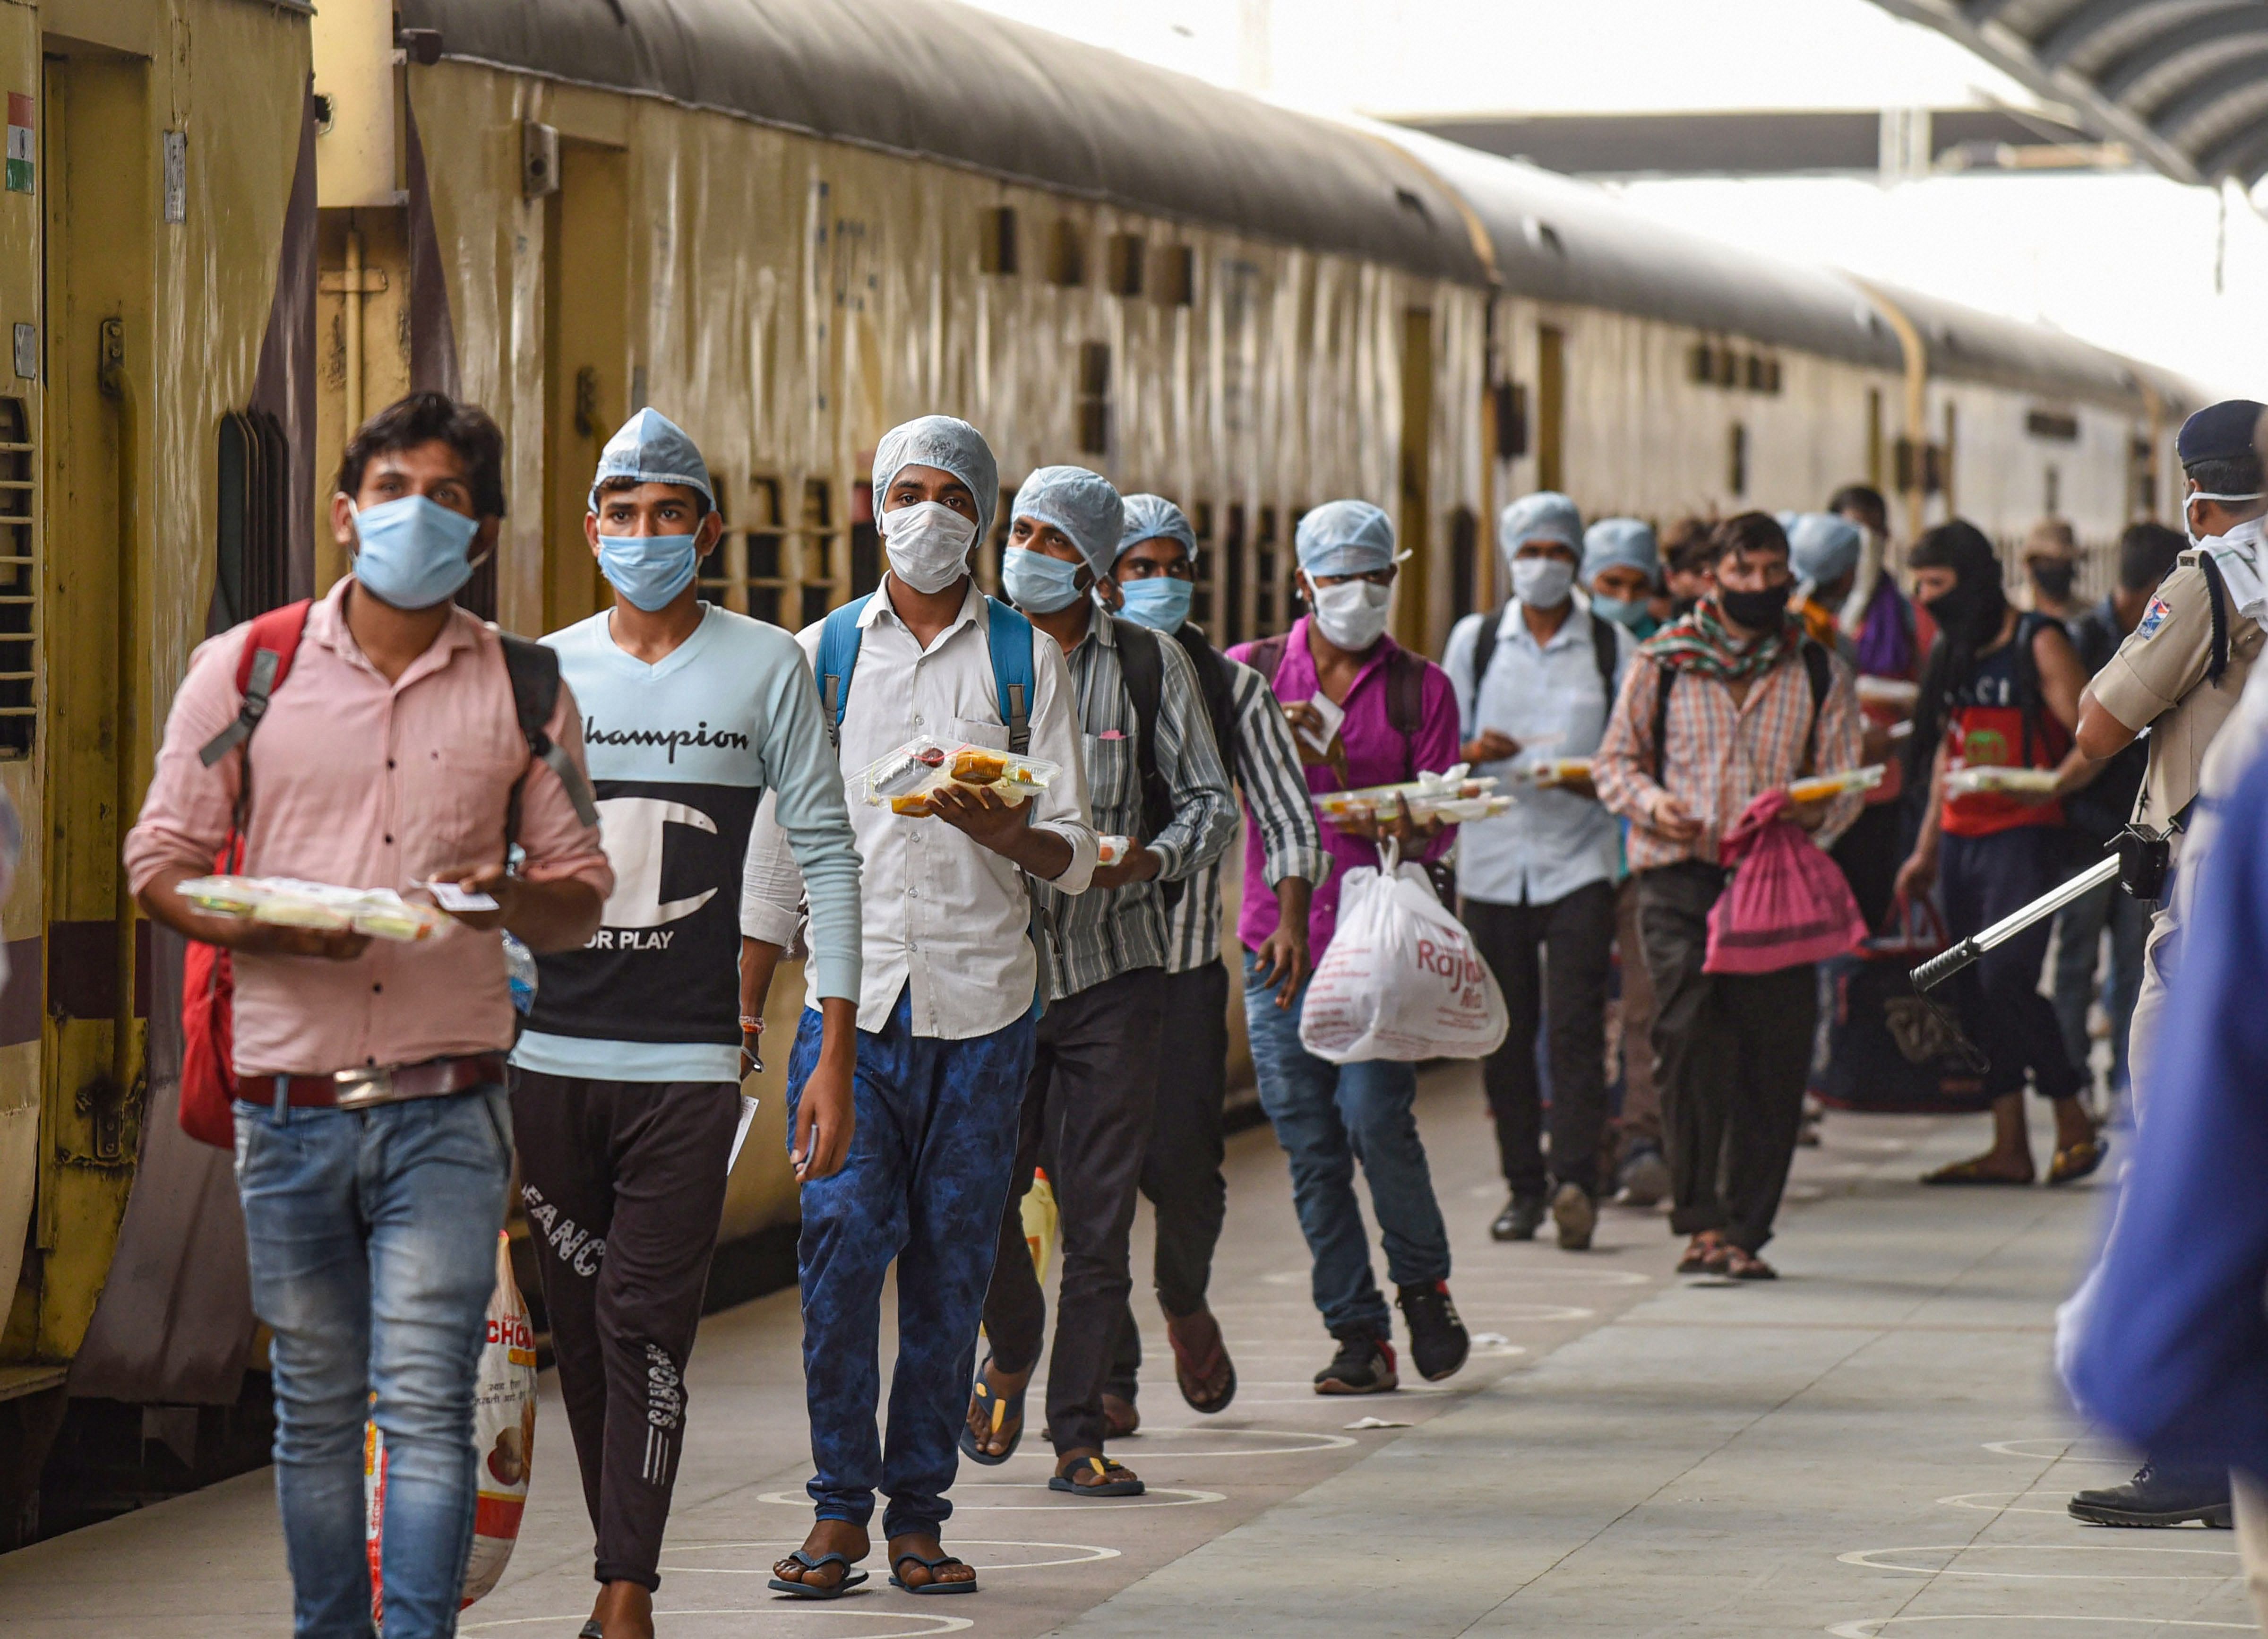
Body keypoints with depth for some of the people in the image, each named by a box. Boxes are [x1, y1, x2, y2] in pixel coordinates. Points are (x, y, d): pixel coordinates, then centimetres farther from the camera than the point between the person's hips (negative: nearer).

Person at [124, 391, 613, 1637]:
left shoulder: (526, 689, 7)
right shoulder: (245, 670, 4)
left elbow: (582, 890, 10)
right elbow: (160, 862, 5)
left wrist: (511, 900, -14)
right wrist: (265, 927, -15)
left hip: (446, 1106, -1)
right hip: (290, 1102, 1)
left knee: (426, 1405, -10)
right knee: (315, 1409, 8)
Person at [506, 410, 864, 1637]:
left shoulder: (766, 668, 2)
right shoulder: (541, 673, 9)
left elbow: (825, 854, 2)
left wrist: (836, 1057, -2)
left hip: (686, 1062, -3)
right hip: (549, 1054, 3)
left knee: (646, 1325, -9)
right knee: (580, 1327, 7)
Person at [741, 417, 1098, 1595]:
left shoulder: (1026, 658, 8)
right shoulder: (824, 653, 10)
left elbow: (1073, 857, 4)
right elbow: (780, 839, 12)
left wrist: (992, 825, -17)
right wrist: (745, 1013, 7)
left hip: (983, 998, 0)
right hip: (854, 992, 0)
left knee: (953, 1257, 2)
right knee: (841, 1242, -9)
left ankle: (919, 1509, 9)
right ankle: (839, 1508, 0)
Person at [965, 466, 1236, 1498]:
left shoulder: (1150, 666, 3)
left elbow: (1211, 802, 5)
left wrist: (1151, 859, -15)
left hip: (1113, 975, 0)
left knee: (1098, 1216, -1)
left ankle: (1078, 1436, 8)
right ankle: (1012, 1351, 27)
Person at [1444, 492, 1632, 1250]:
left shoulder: (1612, 647, 7)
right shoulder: (1475, 640, 11)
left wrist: (1591, 782, -15)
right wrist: (1473, 752, -12)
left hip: (1579, 855, -2)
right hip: (1493, 859, 2)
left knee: (1576, 1024, -13)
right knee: (1504, 1031, 4)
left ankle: (1575, 1181, -20)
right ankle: (1524, 1187, 12)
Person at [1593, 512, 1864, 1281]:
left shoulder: (1818, 672, 12)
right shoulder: (1663, 661, 9)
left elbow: (1846, 779, 10)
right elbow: (1615, 761, 12)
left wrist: (1817, 812, -13)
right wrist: (1652, 803, -10)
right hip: (1682, 876, -2)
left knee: (1771, 1059, -1)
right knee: (1692, 1040, -15)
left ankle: (1745, 1231, 8)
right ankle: (1701, 1221, -11)